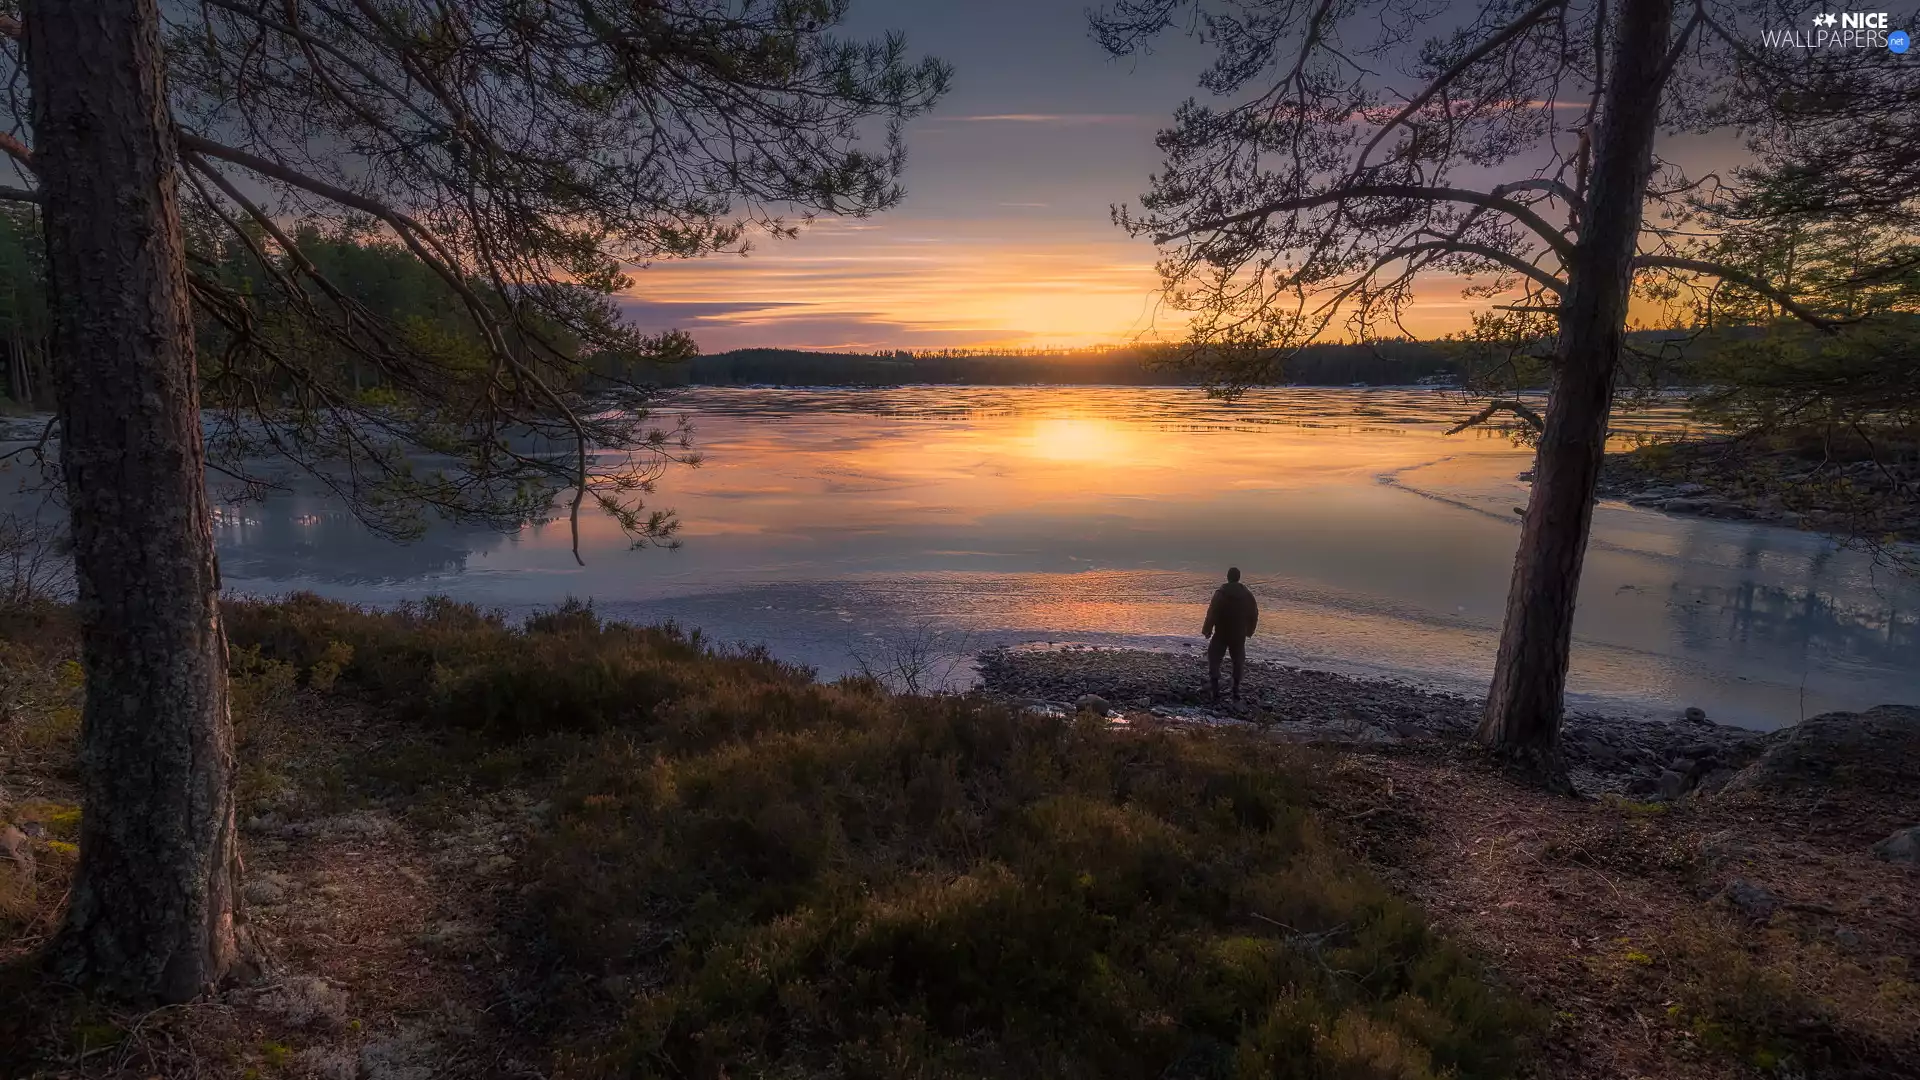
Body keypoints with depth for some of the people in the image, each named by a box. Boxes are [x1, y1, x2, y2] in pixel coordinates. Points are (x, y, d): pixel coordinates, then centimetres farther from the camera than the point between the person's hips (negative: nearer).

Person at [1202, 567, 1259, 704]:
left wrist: (1207, 631, -4)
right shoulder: (1247, 594, -1)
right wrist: (1249, 630, 20)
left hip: (1221, 634, -3)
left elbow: (1212, 613, -14)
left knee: (1214, 661, 5)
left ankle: (1216, 692, -5)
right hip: (1239, 635, 3)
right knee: (1238, 662, 18)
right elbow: (1254, 614, 6)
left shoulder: (1220, 593, -14)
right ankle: (1236, 691, 20)